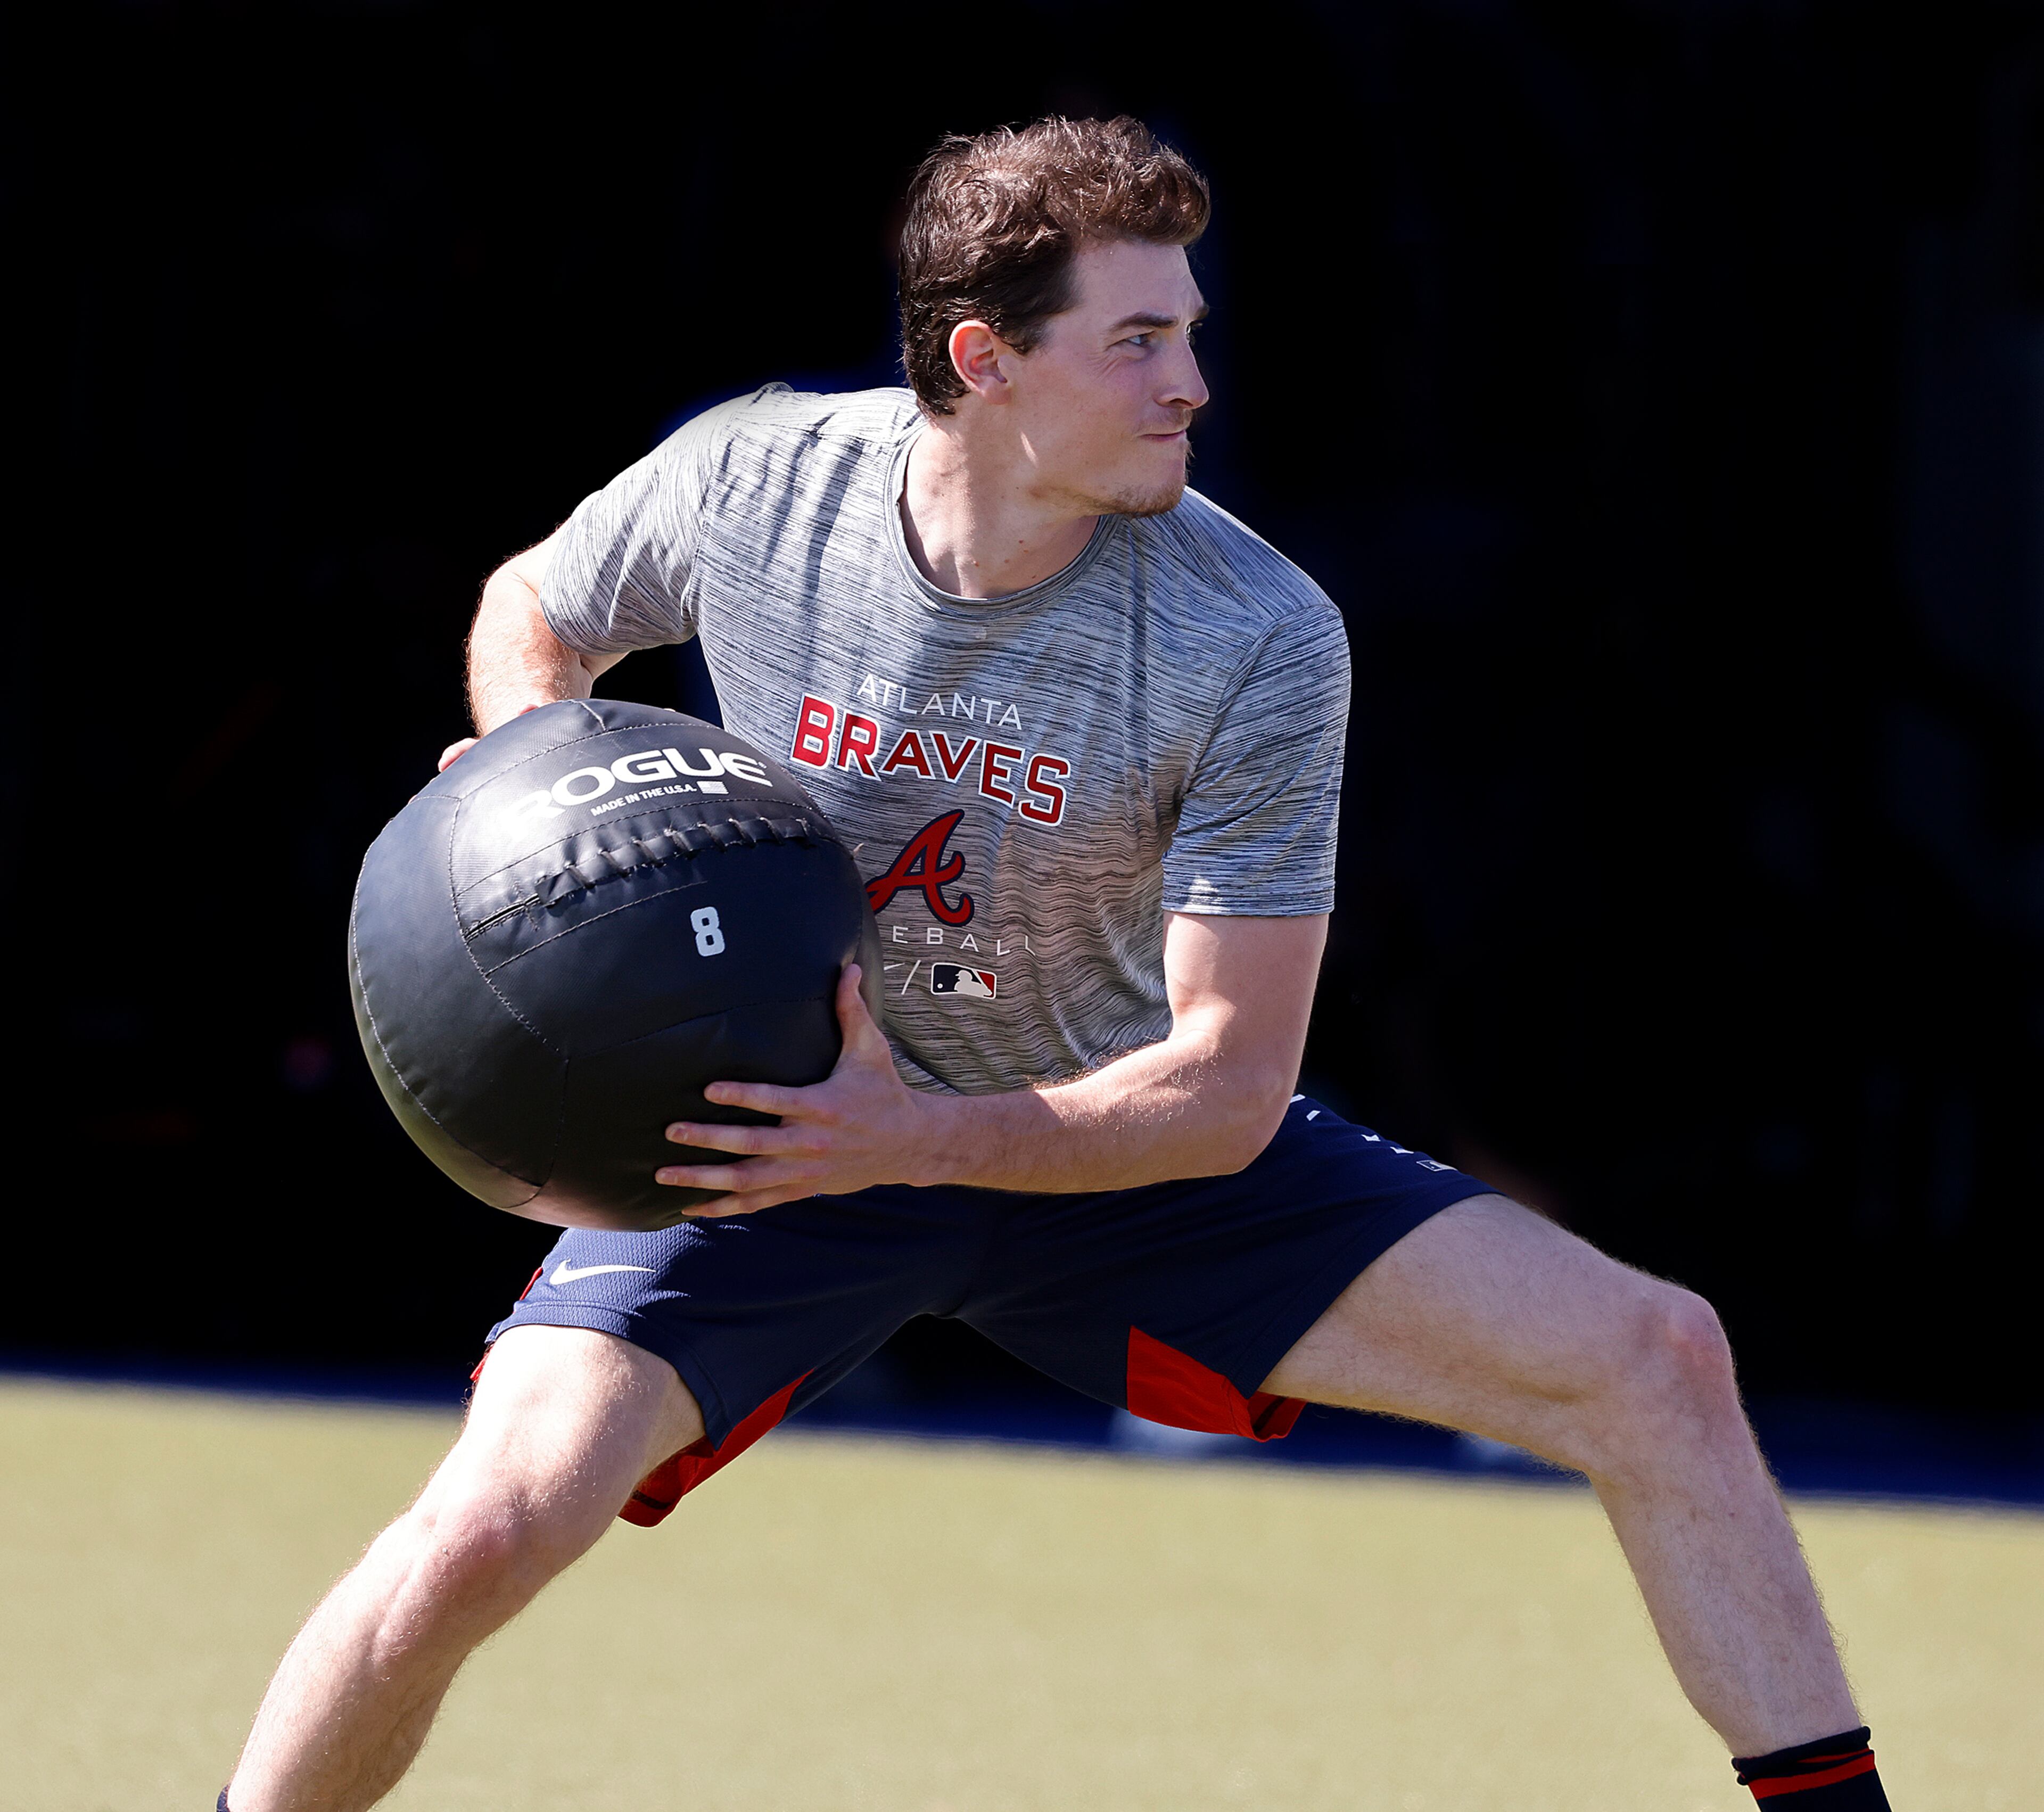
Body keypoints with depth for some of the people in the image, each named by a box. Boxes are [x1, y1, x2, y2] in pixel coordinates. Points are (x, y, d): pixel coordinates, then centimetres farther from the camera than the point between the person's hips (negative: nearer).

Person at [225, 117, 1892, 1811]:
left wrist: (924, 1139, -35)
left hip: (1116, 1148, 1)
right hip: (781, 1125, -1)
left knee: (1654, 1358, -12)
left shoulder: (1259, 640, -23)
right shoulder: (745, 483, -18)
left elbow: (1229, 1084, -22)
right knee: (482, 1533, -25)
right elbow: (534, 609, 7)